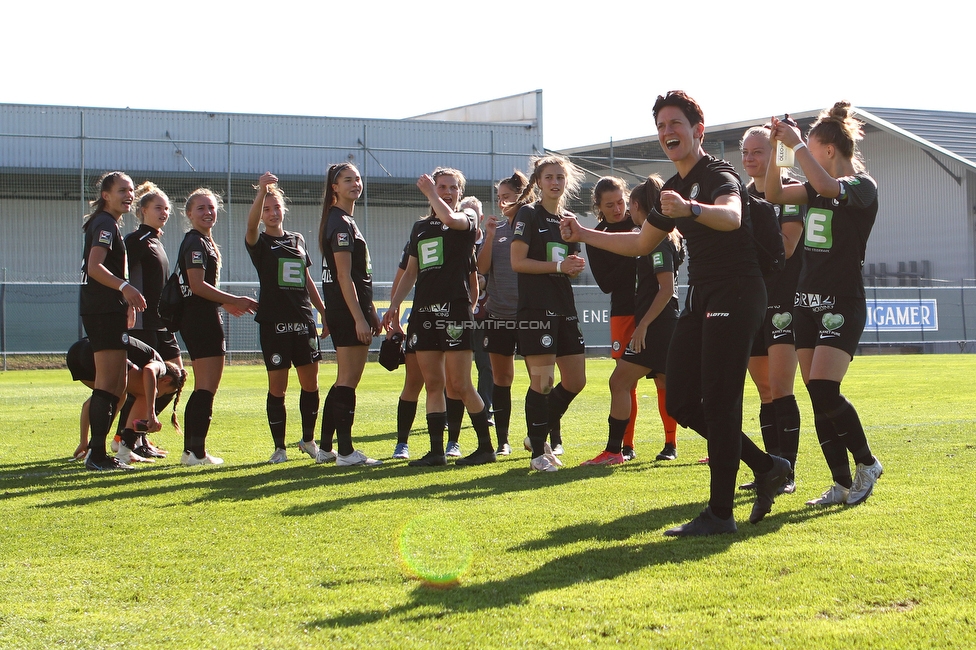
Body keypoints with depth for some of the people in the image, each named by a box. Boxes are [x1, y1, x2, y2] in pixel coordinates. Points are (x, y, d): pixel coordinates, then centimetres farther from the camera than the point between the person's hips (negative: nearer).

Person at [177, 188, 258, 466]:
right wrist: (234, 300, -17)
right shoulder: (195, 242, -12)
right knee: (207, 387, -10)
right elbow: (197, 285, -20)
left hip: (198, 320, 11)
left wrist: (225, 303, 21)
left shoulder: (205, 242, 19)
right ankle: (197, 452, -11)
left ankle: (191, 450, 14)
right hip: (202, 318, -11)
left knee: (203, 388, 12)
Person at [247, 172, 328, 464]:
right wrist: (262, 190, -36)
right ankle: (279, 447, 5)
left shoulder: (298, 240, 16)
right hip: (274, 322, -4)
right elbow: (251, 224, -23)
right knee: (277, 387, -3)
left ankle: (308, 440, 19)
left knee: (311, 383, 4)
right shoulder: (260, 243, 0)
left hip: (303, 320, 4)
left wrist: (324, 311, 19)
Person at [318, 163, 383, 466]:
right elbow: (344, 275, -18)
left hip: (354, 309, 10)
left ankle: (326, 448, 16)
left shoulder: (347, 221, 19)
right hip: (347, 311, -10)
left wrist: (371, 312, 22)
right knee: (348, 379, -7)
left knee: (346, 380, 12)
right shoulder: (340, 223, -12)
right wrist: (360, 318, -21)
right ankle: (345, 452, -5)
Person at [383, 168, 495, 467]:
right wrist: (394, 305, 15)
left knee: (459, 385, -7)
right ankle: (436, 451, 5)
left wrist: (429, 192, -7)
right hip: (424, 310, 6)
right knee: (433, 384, 4)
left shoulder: (468, 218, 3)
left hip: (455, 308, -6)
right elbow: (411, 271, 24)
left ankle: (486, 447, 3)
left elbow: (450, 218, -22)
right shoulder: (420, 227, 19)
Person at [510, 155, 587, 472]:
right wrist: (558, 266, -15)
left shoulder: (569, 220, 17)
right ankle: (538, 451, 2)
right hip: (536, 308, -7)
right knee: (543, 381, -8)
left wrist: (576, 267, -1)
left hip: (565, 308, 7)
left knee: (575, 381, 6)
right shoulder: (529, 214, -2)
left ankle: (539, 435, 24)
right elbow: (518, 261, -10)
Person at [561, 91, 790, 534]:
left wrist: (691, 209, -55)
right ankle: (766, 468, 18)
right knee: (681, 402, 6)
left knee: (719, 401, -13)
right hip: (700, 297, 9)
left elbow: (731, 216, -36)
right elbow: (642, 243, 29)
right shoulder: (674, 189, 16)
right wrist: (585, 235, 21)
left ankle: (720, 513, -9)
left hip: (735, 293, -9)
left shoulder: (718, 174, -12)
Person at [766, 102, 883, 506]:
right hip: (808, 302, 8)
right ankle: (842, 484, 9)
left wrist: (796, 143, -20)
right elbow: (774, 194, 14)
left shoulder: (862, 186, -9)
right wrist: (778, 147, 4)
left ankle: (867, 464, 1)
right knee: (818, 398, 3)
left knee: (823, 390, -19)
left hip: (842, 305, -8)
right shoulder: (817, 188, 14)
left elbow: (827, 186, -29)